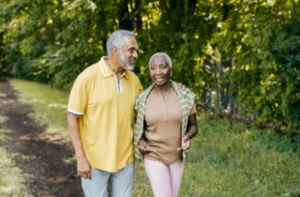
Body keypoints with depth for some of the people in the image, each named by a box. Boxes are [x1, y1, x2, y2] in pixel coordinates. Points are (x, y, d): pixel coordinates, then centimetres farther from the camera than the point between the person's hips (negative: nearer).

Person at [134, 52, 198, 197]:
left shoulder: (185, 97, -10)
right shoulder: (143, 100, -11)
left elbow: (193, 126, -1)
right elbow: (141, 127, 5)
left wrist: (187, 137, -22)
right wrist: (140, 141, -16)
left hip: (177, 156, 2)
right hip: (154, 156, -2)